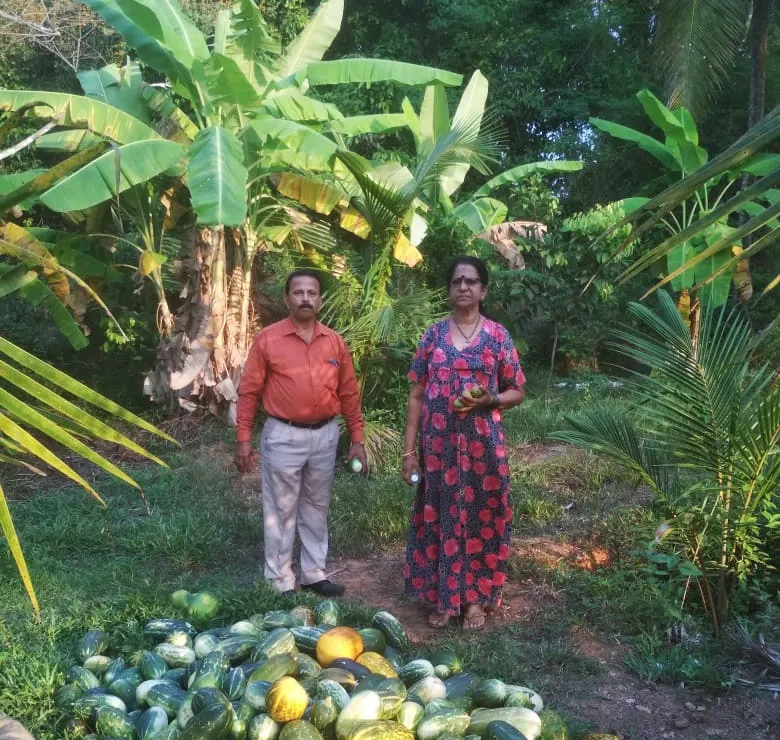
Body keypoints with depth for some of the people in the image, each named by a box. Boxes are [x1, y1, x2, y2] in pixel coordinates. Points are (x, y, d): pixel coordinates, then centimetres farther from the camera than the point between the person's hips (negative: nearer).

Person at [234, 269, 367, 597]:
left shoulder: (335, 342, 4)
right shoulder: (267, 339, -5)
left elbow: (349, 394, 8)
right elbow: (249, 391, -3)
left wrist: (357, 439, 6)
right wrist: (244, 439, -7)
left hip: (325, 435, 4)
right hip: (283, 436, -3)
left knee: (317, 508, 15)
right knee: (281, 510, 5)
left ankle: (314, 573, 28)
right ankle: (280, 581, 17)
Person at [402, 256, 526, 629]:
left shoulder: (498, 336, 0)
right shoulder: (433, 335, 3)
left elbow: (517, 392, 6)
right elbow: (416, 396, 3)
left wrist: (488, 401, -16)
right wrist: (409, 449, -2)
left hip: (482, 444, -1)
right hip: (439, 444, 1)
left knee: (480, 516, 7)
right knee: (440, 516, 8)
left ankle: (475, 598, 23)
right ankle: (442, 597, 23)